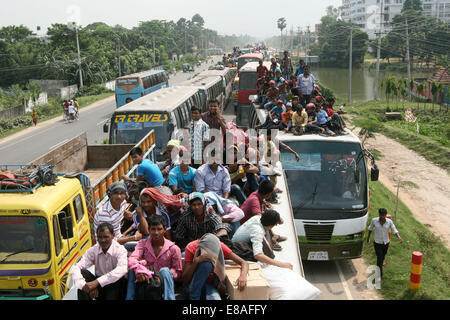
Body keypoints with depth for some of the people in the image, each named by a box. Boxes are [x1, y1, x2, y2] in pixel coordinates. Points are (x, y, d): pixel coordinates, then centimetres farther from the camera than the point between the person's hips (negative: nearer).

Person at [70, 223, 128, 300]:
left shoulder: (120, 250, -14)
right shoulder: (93, 250, -4)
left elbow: (122, 269, -35)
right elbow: (76, 268, -16)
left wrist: (97, 282, -41)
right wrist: (84, 285, -35)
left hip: (116, 288, -3)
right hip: (99, 287, 3)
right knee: (83, 273, -18)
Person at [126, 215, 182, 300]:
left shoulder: (173, 248, -4)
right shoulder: (143, 243, 2)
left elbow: (178, 272, -1)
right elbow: (132, 259, -17)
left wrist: (161, 277, -20)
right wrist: (137, 269, -41)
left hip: (163, 283, -1)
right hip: (146, 280, 1)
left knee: (165, 271, -32)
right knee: (133, 269, -24)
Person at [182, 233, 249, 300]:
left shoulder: (219, 246, -14)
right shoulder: (191, 247, -18)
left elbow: (244, 263, -13)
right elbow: (185, 280, -20)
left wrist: (243, 276, -35)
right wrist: (196, 261, -35)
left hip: (211, 285, 0)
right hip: (195, 285, 0)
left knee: (215, 297, -37)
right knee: (206, 264, -32)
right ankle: (194, 297, -16)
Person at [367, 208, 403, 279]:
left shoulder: (389, 221, -15)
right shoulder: (374, 220, -17)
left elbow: (395, 231, -17)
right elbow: (371, 228, 1)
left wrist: (399, 237, -37)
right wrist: (368, 237, 11)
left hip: (386, 242, 3)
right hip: (377, 243, -3)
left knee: (383, 255, 27)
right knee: (379, 258, -5)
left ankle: (381, 263, 62)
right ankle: (380, 275, 8)